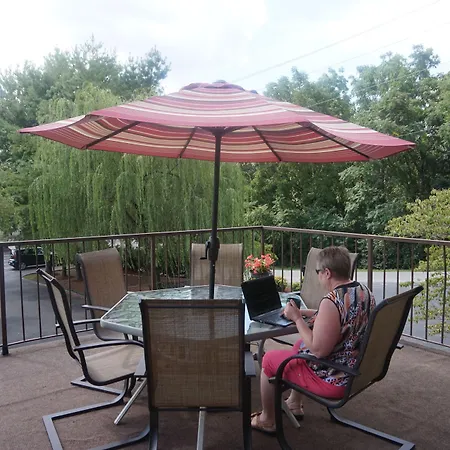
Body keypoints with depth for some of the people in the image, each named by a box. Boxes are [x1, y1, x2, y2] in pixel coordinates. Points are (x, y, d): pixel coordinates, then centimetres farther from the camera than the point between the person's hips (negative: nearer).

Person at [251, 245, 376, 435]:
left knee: (269, 359, 11)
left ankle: (267, 420, 31)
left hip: (334, 378, -9)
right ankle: (294, 403, 44)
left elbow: (318, 350, -28)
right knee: (300, 343, 30)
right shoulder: (365, 291, -1)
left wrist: (296, 318, -17)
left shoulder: (331, 301, -31)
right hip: (357, 369, 9)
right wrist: (304, 312, 10)